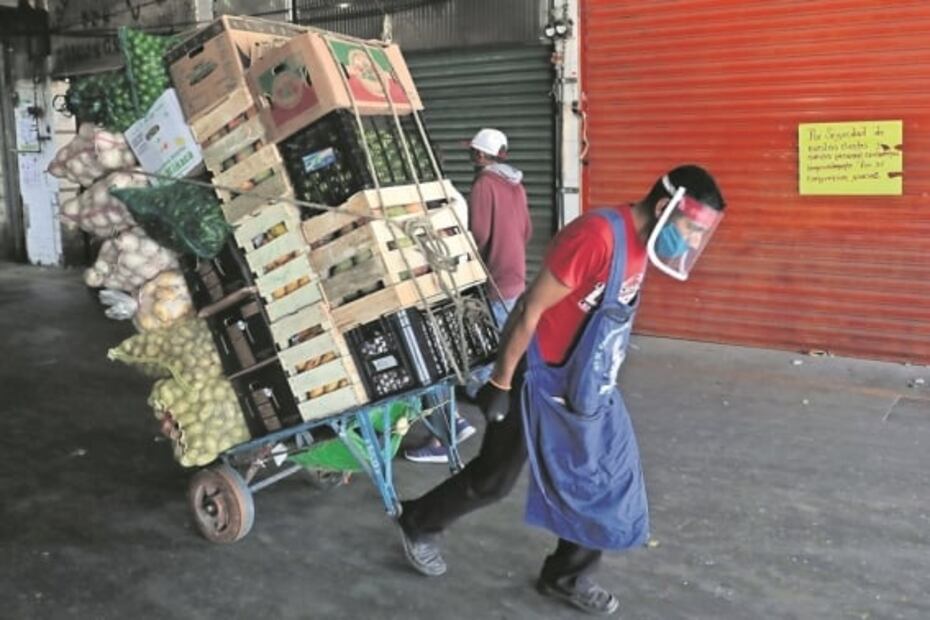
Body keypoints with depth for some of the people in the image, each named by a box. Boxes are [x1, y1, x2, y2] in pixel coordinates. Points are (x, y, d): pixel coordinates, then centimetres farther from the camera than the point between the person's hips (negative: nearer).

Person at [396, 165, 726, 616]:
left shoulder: (641, 242, 2)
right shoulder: (597, 235, -27)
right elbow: (531, 310, -23)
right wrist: (500, 383, -17)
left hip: (586, 385, 8)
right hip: (540, 378, -8)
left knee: (607, 479, 9)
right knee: (493, 478, 7)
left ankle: (568, 576, 28)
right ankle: (418, 524, 32)